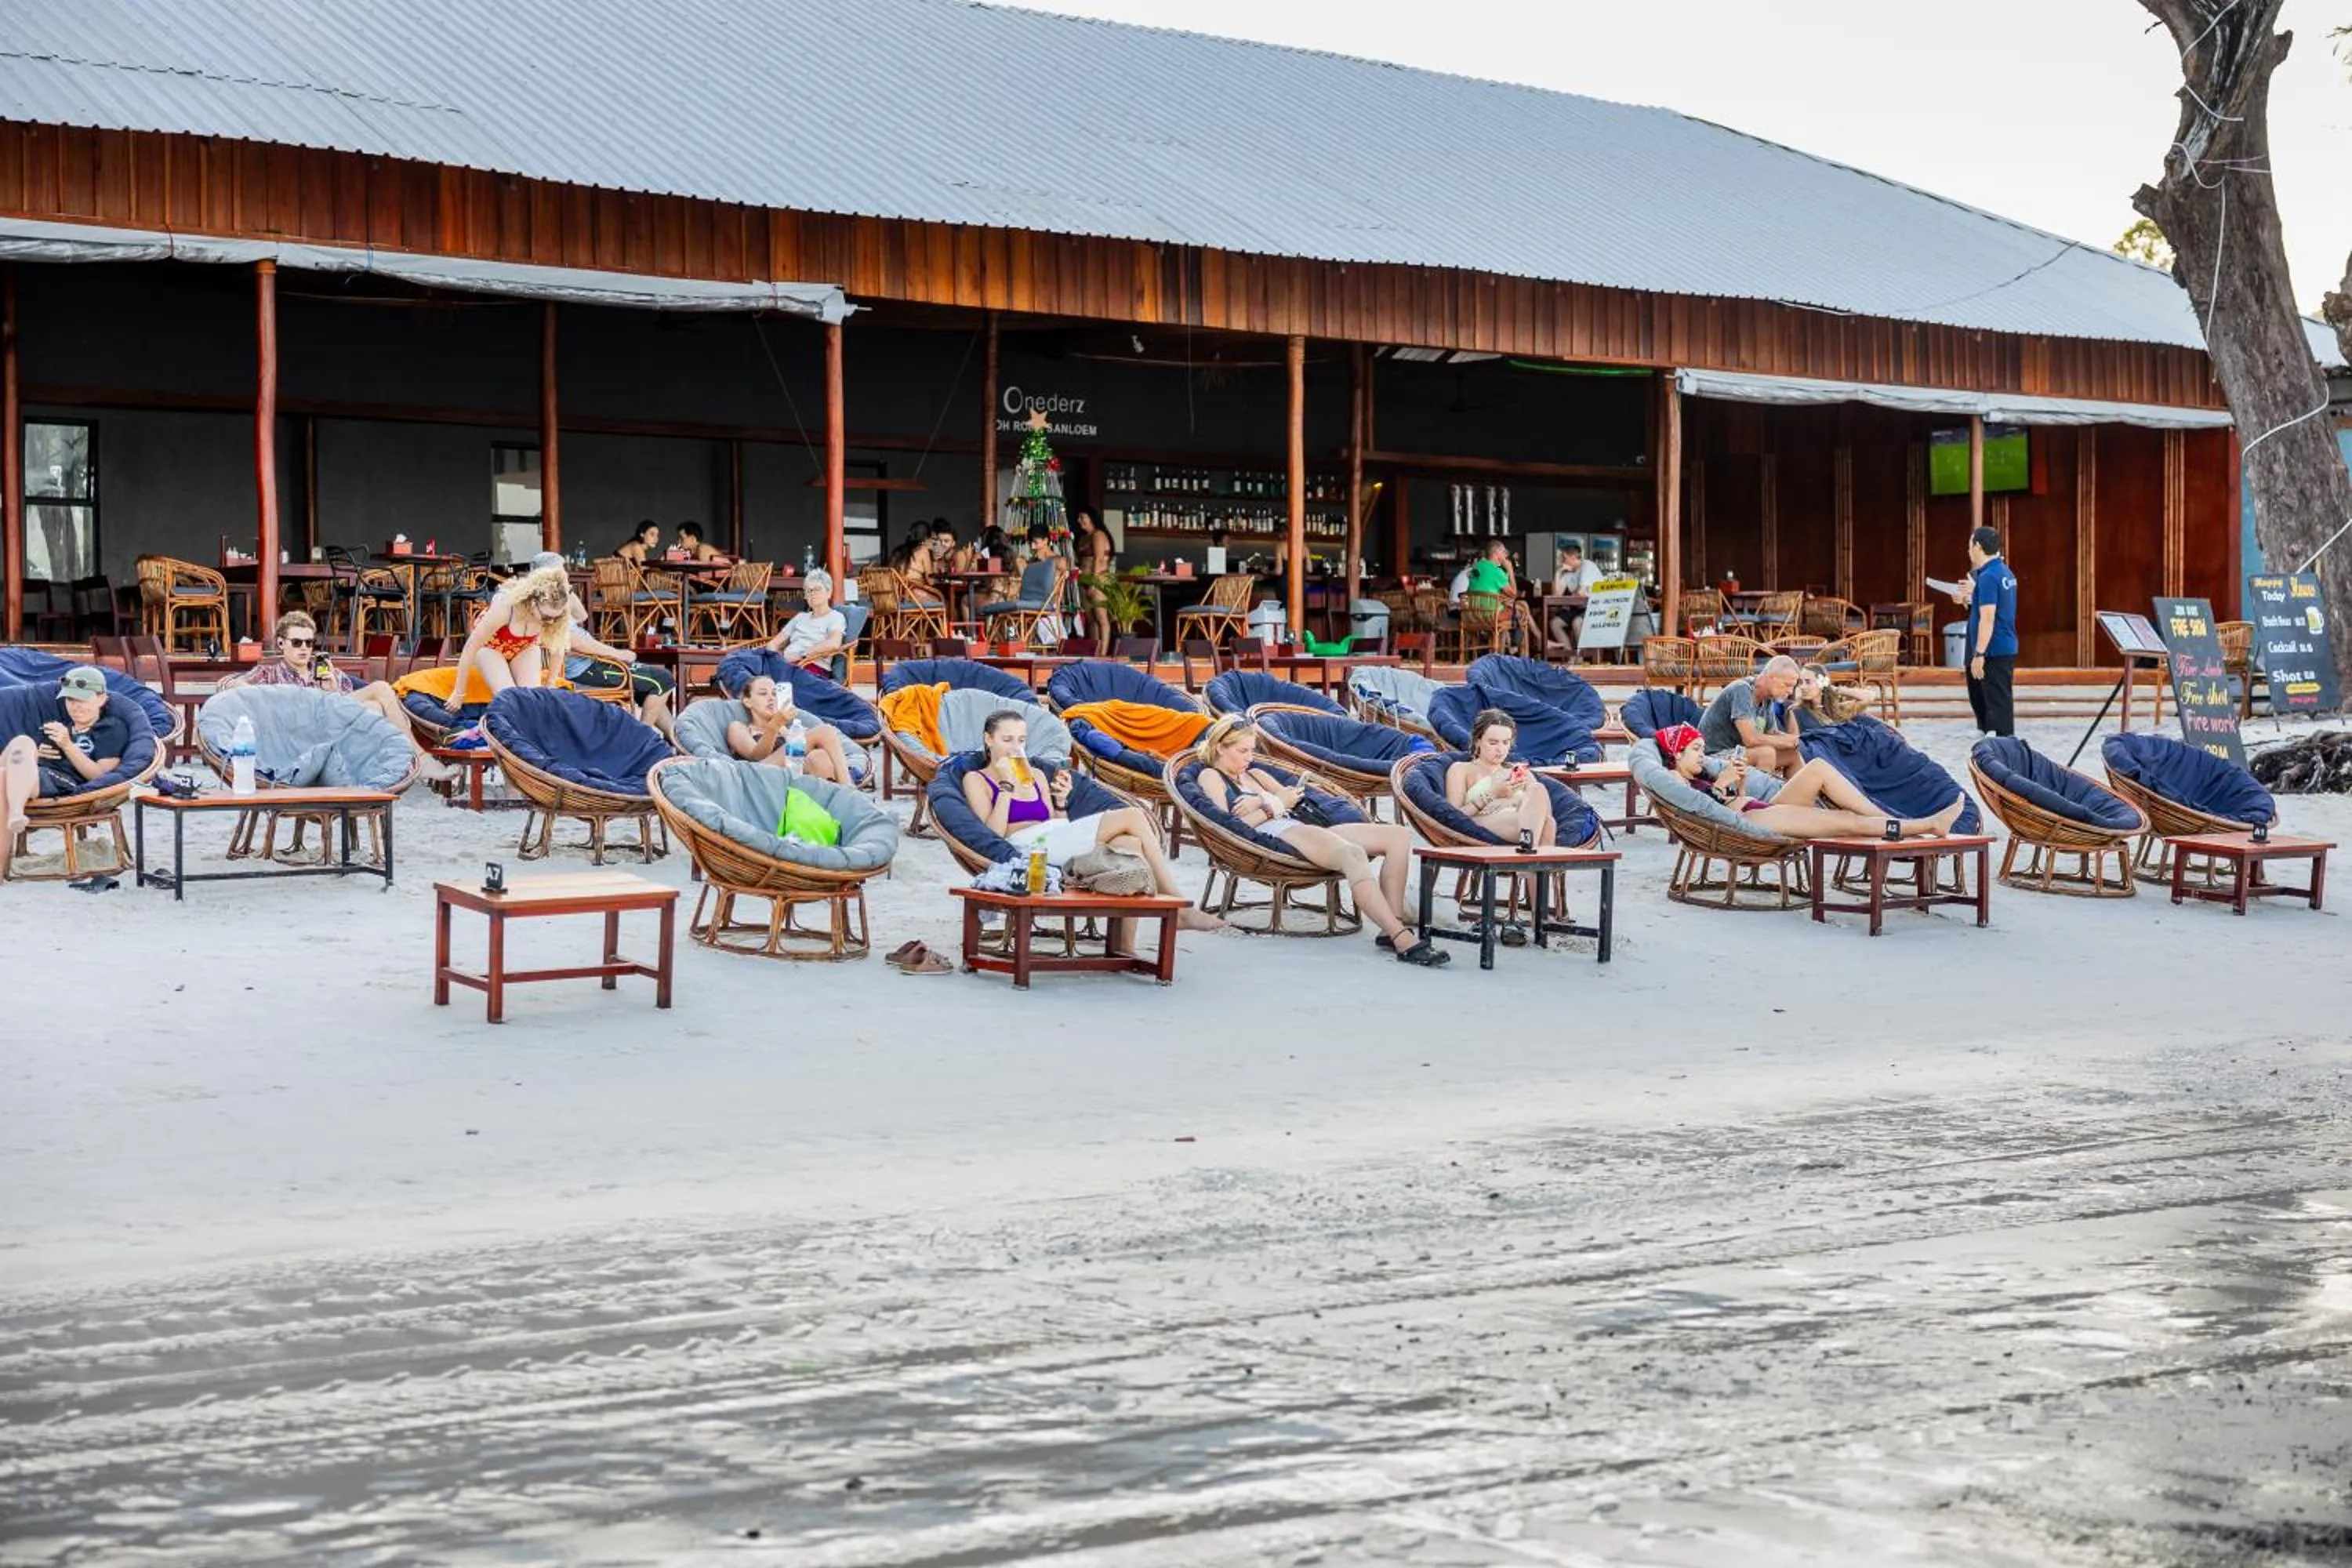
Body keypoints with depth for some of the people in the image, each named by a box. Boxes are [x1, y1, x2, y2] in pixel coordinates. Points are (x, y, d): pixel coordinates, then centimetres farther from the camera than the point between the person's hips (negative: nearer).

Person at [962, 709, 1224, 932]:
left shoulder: (1036, 775, 28)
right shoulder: (976, 780, 11)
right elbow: (993, 834, -6)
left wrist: (1060, 801, 6)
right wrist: (1007, 785, -5)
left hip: (1058, 846, 7)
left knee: (1133, 843, -26)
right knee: (1134, 817, -20)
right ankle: (1181, 908, -19)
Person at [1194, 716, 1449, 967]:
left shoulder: (1254, 774, 33)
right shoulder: (1210, 777, 10)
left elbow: (1292, 796, 18)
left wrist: (1262, 804, -2)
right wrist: (1272, 807, 0)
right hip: (1271, 836, -9)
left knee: (1397, 836, -9)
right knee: (1353, 854, -37)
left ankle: (1391, 930, -20)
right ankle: (1404, 941, -47)